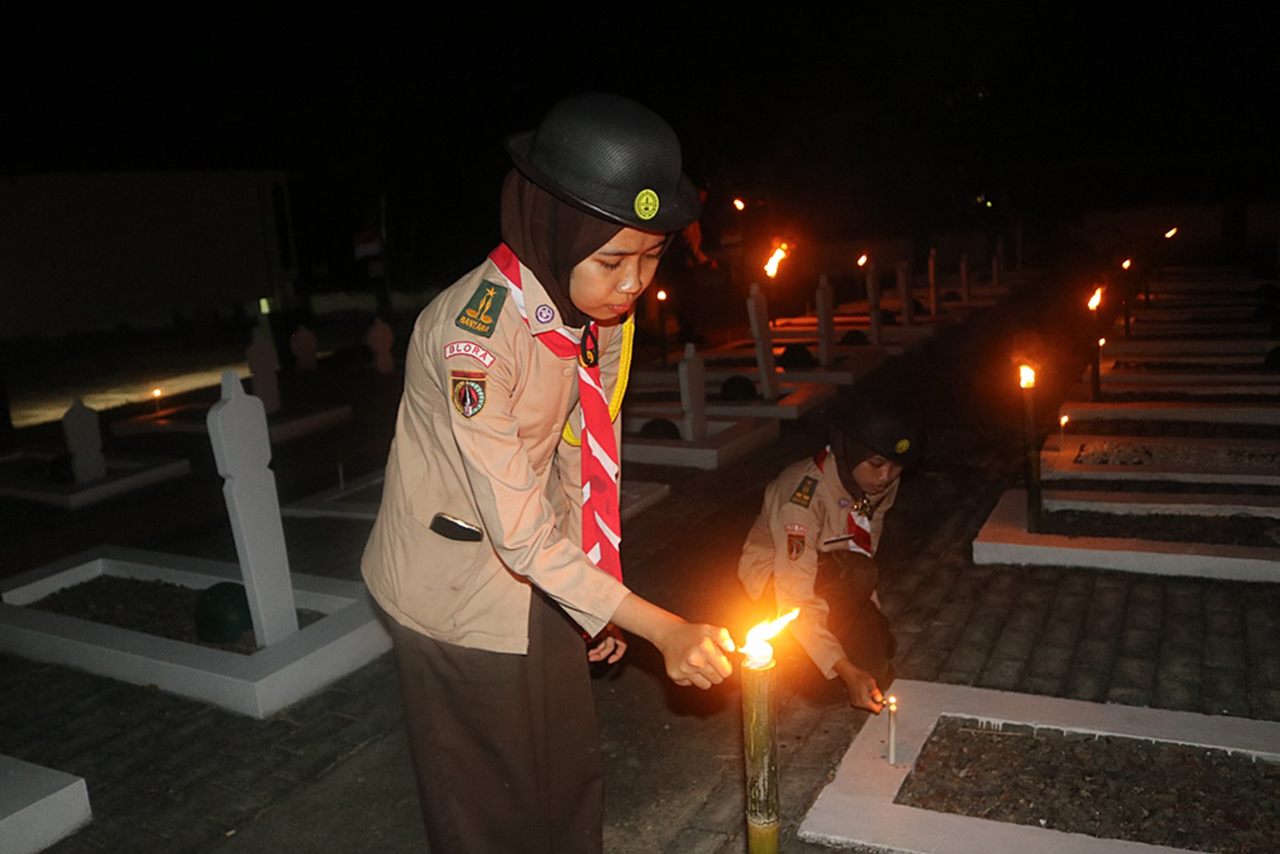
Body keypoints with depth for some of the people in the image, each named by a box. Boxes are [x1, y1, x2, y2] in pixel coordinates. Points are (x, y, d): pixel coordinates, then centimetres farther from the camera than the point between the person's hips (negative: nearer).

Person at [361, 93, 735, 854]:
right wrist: (661, 628, -32)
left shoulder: (601, 307, -8)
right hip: (460, 591, -6)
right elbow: (520, 531, -32)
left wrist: (602, 595, 5)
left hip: (542, 570, 7)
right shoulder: (474, 332, -32)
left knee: (573, 776, 19)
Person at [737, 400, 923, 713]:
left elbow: (866, 546, 4)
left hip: (830, 568, 7)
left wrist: (868, 610, 2)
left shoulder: (882, 480, -15)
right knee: (858, 575, -33)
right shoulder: (802, 496, -37)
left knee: (875, 655, -7)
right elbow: (796, 602, -38)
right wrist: (846, 671, -44)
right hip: (773, 577, -7)